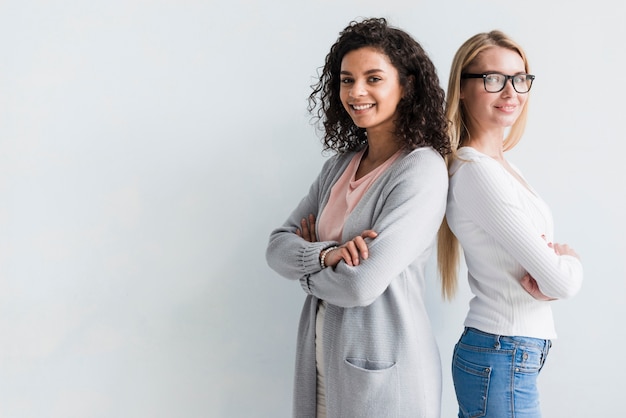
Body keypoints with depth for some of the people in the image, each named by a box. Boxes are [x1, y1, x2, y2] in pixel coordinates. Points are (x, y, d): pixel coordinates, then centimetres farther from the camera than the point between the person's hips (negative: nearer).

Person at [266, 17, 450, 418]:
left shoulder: (422, 170, -16)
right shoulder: (341, 164, 6)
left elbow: (362, 286, -23)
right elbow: (277, 246, 1)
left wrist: (306, 265, -4)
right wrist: (324, 255, -19)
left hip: (380, 369, -6)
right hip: (321, 354, 6)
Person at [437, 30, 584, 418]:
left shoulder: (501, 165, 9)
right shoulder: (478, 173, -20)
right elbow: (561, 282, -21)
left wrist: (552, 258, -12)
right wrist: (569, 259, 0)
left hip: (510, 358, 9)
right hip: (504, 366, -9)